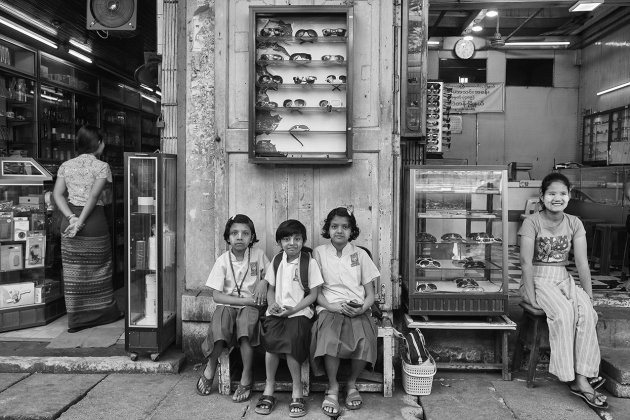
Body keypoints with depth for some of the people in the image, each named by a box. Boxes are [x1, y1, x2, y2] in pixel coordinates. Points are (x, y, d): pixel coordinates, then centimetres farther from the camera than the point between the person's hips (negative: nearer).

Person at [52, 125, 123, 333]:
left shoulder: (66, 166, 8)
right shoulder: (101, 167, -7)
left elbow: (57, 194, -1)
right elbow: (94, 195, -17)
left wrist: (72, 218, -8)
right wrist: (81, 222, -16)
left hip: (70, 218, 4)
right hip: (94, 219, -4)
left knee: (73, 271, 9)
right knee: (99, 267, 11)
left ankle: (75, 320, 16)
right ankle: (107, 312, 26)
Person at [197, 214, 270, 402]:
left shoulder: (258, 255, 1)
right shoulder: (223, 261, -4)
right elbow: (216, 295, -7)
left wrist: (263, 282, -6)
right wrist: (245, 300, -15)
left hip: (250, 306, 0)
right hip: (227, 305, 0)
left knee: (247, 317, -32)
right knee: (221, 315, -32)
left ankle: (246, 378, -20)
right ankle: (211, 366, -6)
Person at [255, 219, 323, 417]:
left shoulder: (309, 262, 0)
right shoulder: (277, 261, 11)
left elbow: (313, 294, -1)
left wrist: (294, 309, -13)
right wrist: (272, 304, -5)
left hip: (300, 311, -3)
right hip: (277, 311, 3)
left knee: (292, 339, -30)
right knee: (271, 339, -26)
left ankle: (297, 391, -14)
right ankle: (269, 388, -10)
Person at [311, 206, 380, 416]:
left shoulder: (360, 254, 13)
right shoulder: (319, 252, 9)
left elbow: (370, 293, 11)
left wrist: (362, 307, -11)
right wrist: (334, 307, -13)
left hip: (358, 310, 1)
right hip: (329, 308, -1)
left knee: (365, 340, -29)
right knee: (330, 339, -34)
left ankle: (352, 383, 0)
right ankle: (332, 387, -9)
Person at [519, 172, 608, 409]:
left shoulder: (574, 223, 5)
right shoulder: (532, 222, -9)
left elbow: (582, 263, 1)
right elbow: (526, 261, -16)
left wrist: (589, 295, -5)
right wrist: (531, 297, -21)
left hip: (564, 280, 4)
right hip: (538, 280, -4)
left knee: (587, 312, -25)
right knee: (564, 312, -30)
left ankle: (582, 378, -21)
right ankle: (574, 379, -20)